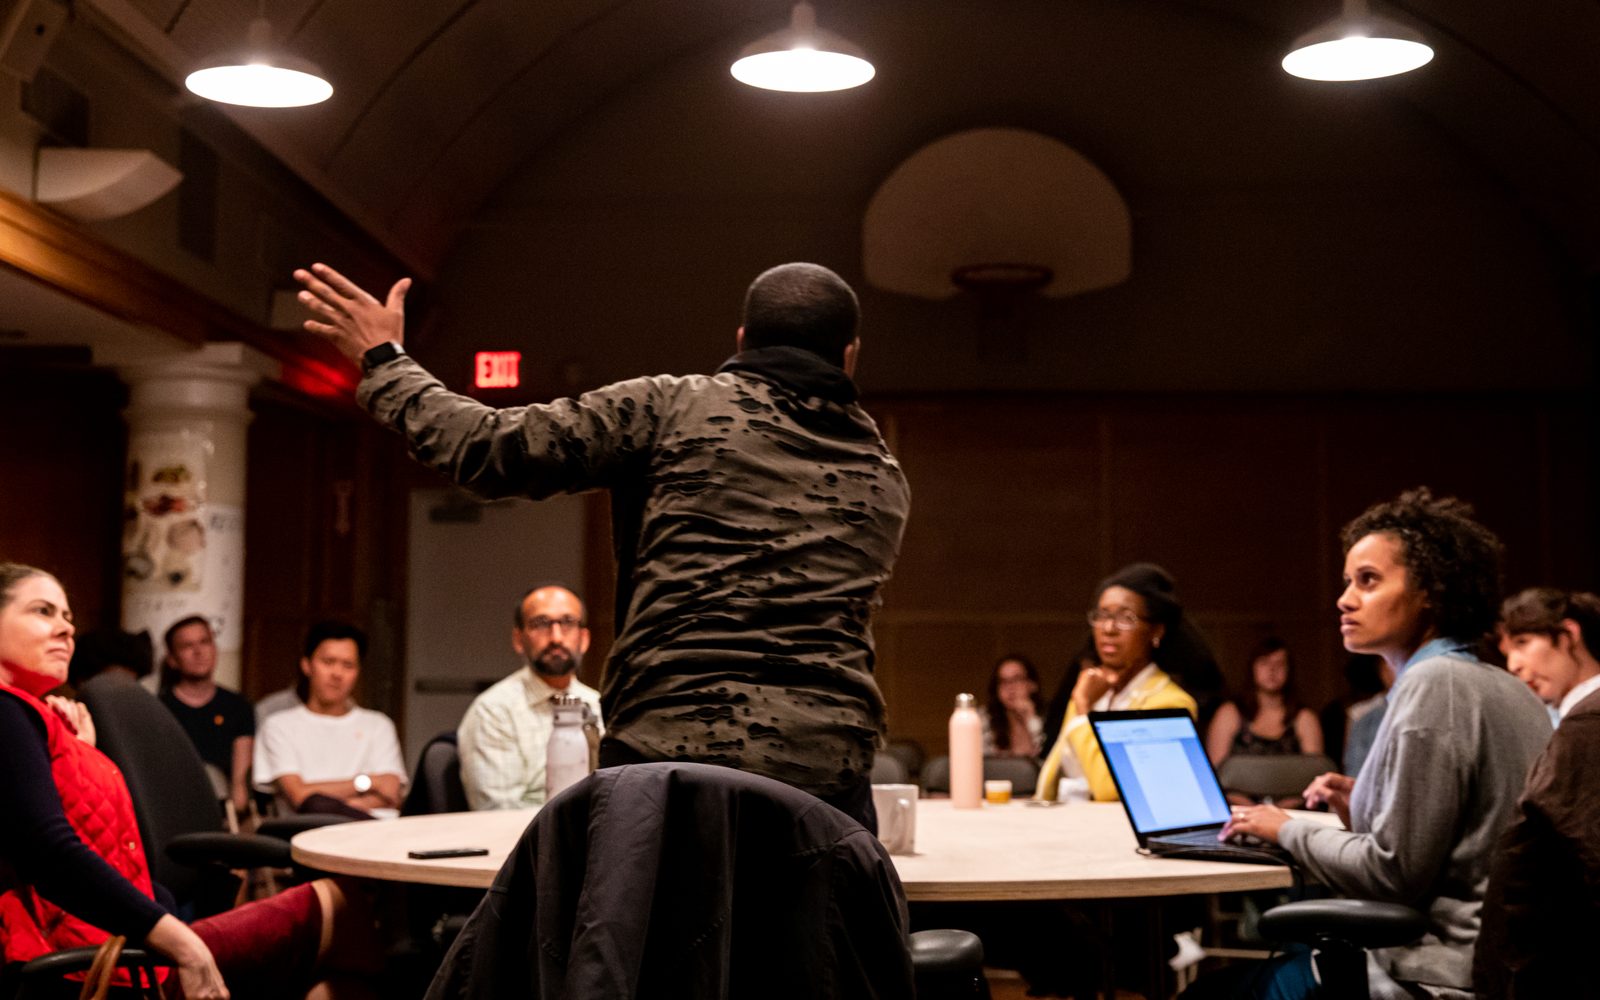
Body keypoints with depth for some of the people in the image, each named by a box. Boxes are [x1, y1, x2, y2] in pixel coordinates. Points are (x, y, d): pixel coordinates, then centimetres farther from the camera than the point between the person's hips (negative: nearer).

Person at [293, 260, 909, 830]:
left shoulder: (674, 407, 4)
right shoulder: (887, 479, 19)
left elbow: (494, 451, 0)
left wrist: (382, 363, 14)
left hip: (666, 756, -3)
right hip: (829, 773, 3)